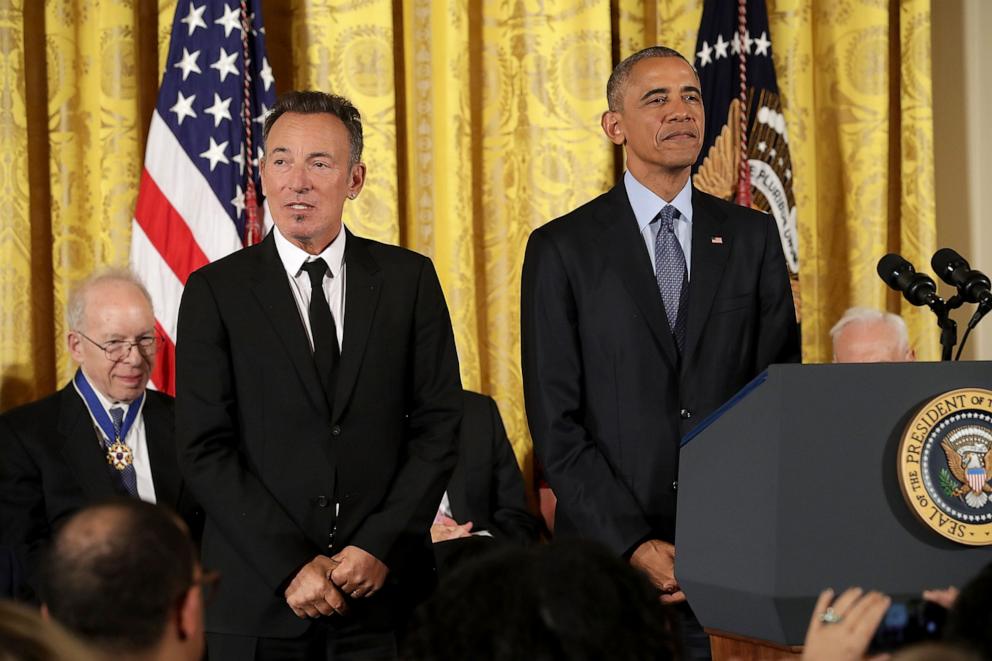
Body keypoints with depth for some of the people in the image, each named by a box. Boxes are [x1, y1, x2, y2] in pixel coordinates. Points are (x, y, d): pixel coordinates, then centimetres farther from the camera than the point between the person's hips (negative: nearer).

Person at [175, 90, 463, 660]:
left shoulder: (409, 279, 4)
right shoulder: (216, 292, 0)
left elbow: (438, 425, 2)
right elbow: (205, 449, -5)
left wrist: (379, 547, -9)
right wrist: (291, 567, -12)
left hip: (385, 591, 1)